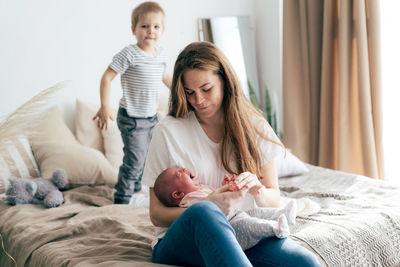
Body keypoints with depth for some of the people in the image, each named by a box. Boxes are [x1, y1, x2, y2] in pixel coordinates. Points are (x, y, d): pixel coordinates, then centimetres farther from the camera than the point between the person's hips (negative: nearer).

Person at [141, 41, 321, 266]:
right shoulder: (168, 132, -1)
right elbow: (156, 214, -3)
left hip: (242, 238, 2)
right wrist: (208, 206, -22)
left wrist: (257, 190, -15)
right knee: (204, 213, -39)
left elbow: (274, 200, 11)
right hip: (181, 243, -1)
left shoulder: (254, 128, 7)